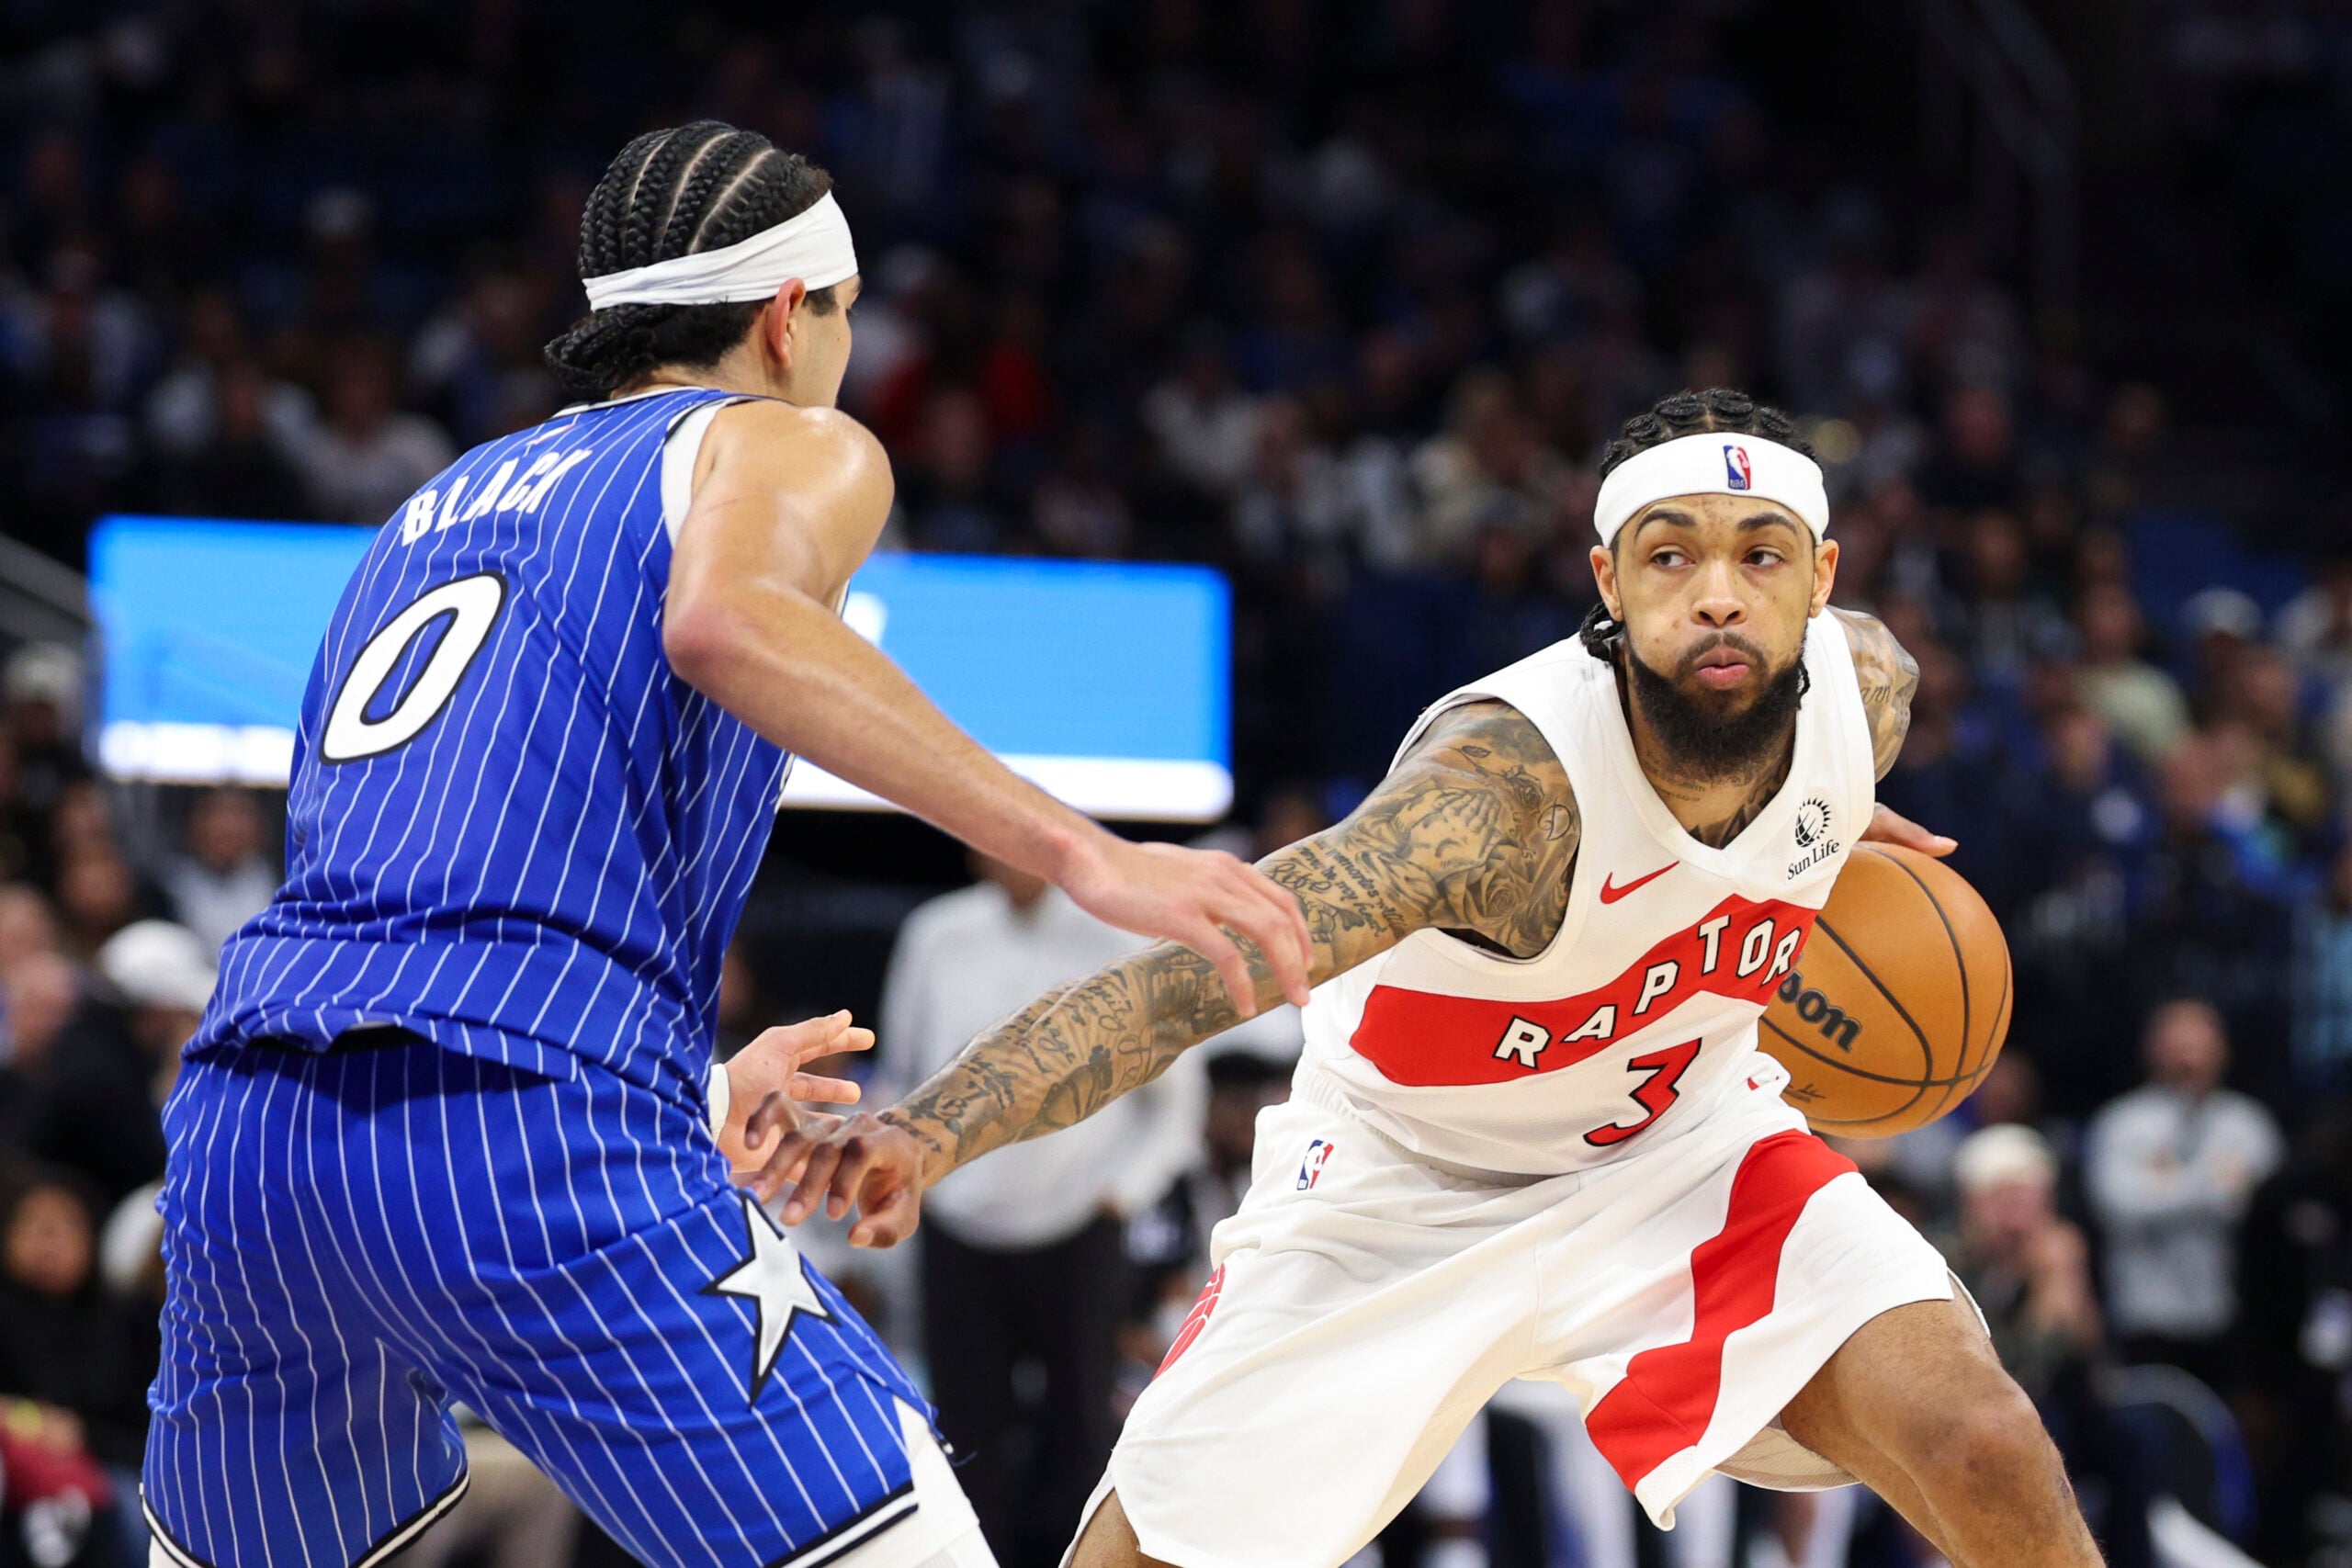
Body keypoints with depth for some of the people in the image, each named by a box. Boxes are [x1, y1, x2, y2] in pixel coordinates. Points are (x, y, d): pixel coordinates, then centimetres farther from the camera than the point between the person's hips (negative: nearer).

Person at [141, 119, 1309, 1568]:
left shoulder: (437, 508, 32)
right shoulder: (797, 451, 11)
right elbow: (723, 619, -15)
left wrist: (692, 1098, 46)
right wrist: (1082, 855, -18)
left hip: (246, 1122, 7)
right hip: (533, 1132, -7)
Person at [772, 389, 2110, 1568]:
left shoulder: (1867, 686, -20)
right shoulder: (1506, 779, -38)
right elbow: (1192, 973, -50)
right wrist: (926, 1133, -63)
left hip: (1681, 1147, 3)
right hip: (1409, 1185, -3)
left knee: (1988, 1453, -19)